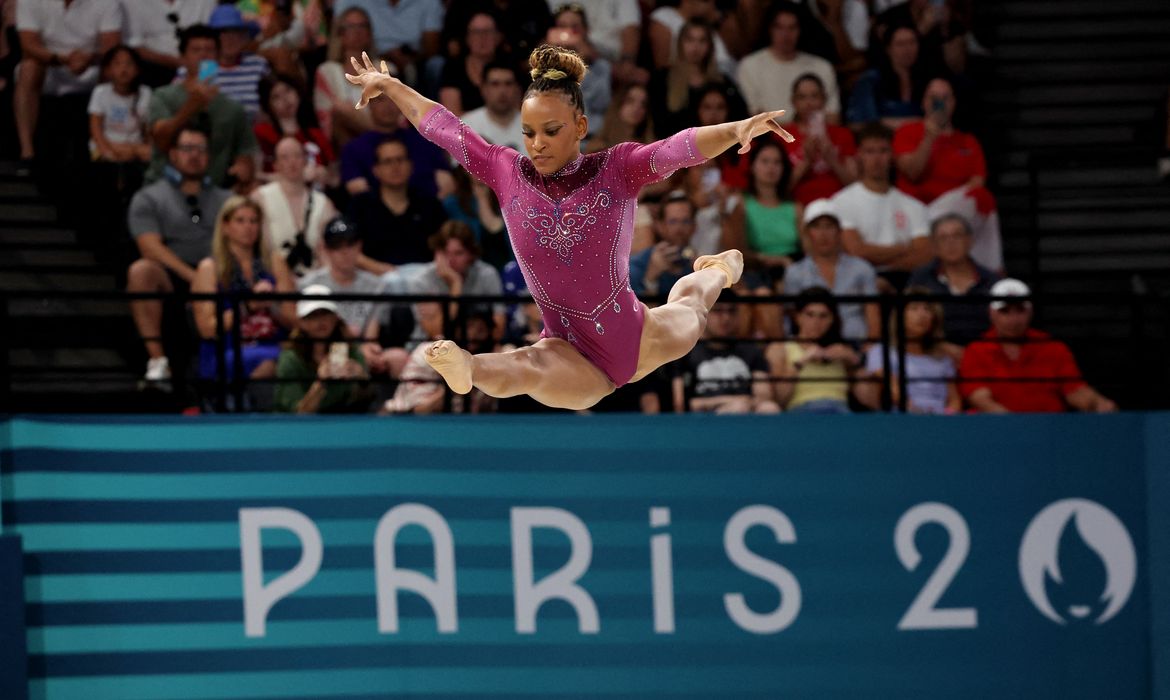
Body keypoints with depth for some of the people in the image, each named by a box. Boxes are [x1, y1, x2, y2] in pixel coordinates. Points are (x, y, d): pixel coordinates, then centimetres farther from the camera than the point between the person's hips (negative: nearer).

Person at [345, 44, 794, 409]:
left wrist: (736, 131, -51)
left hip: (640, 338, 2)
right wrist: (388, 85, 16)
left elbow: (678, 148, -32)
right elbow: (442, 127, 6)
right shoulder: (508, 174, -6)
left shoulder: (617, 169, -14)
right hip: (574, 360, -2)